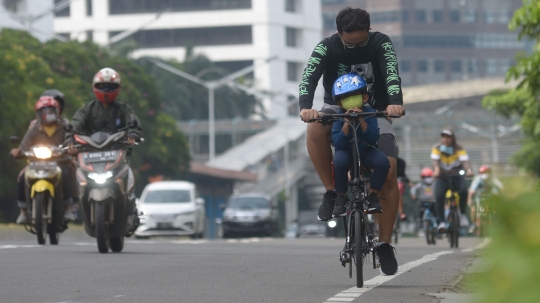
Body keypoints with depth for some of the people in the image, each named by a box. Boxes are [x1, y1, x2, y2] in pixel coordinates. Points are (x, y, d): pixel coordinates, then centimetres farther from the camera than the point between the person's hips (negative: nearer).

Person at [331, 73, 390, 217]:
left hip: (366, 151, 1)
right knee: (339, 160, -37)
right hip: (346, 151, -1)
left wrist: (361, 121, -31)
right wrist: (347, 123, -31)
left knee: (383, 161, -30)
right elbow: (338, 143, -21)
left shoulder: (369, 113, -10)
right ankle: (341, 198, -18)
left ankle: (372, 196, -10)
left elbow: (373, 138, -20)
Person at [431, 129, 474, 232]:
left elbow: (464, 160, -21)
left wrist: (468, 170, -44)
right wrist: (436, 169, -45)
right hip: (441, 178, 0)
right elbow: (435, 159, -21)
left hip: (456, 177, 0)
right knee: (439, 196, -29)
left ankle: (463, 214, -14)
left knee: (463, 190, -32)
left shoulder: (459, 149, -4)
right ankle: (441, 222, -26)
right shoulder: (437, 148, -3)